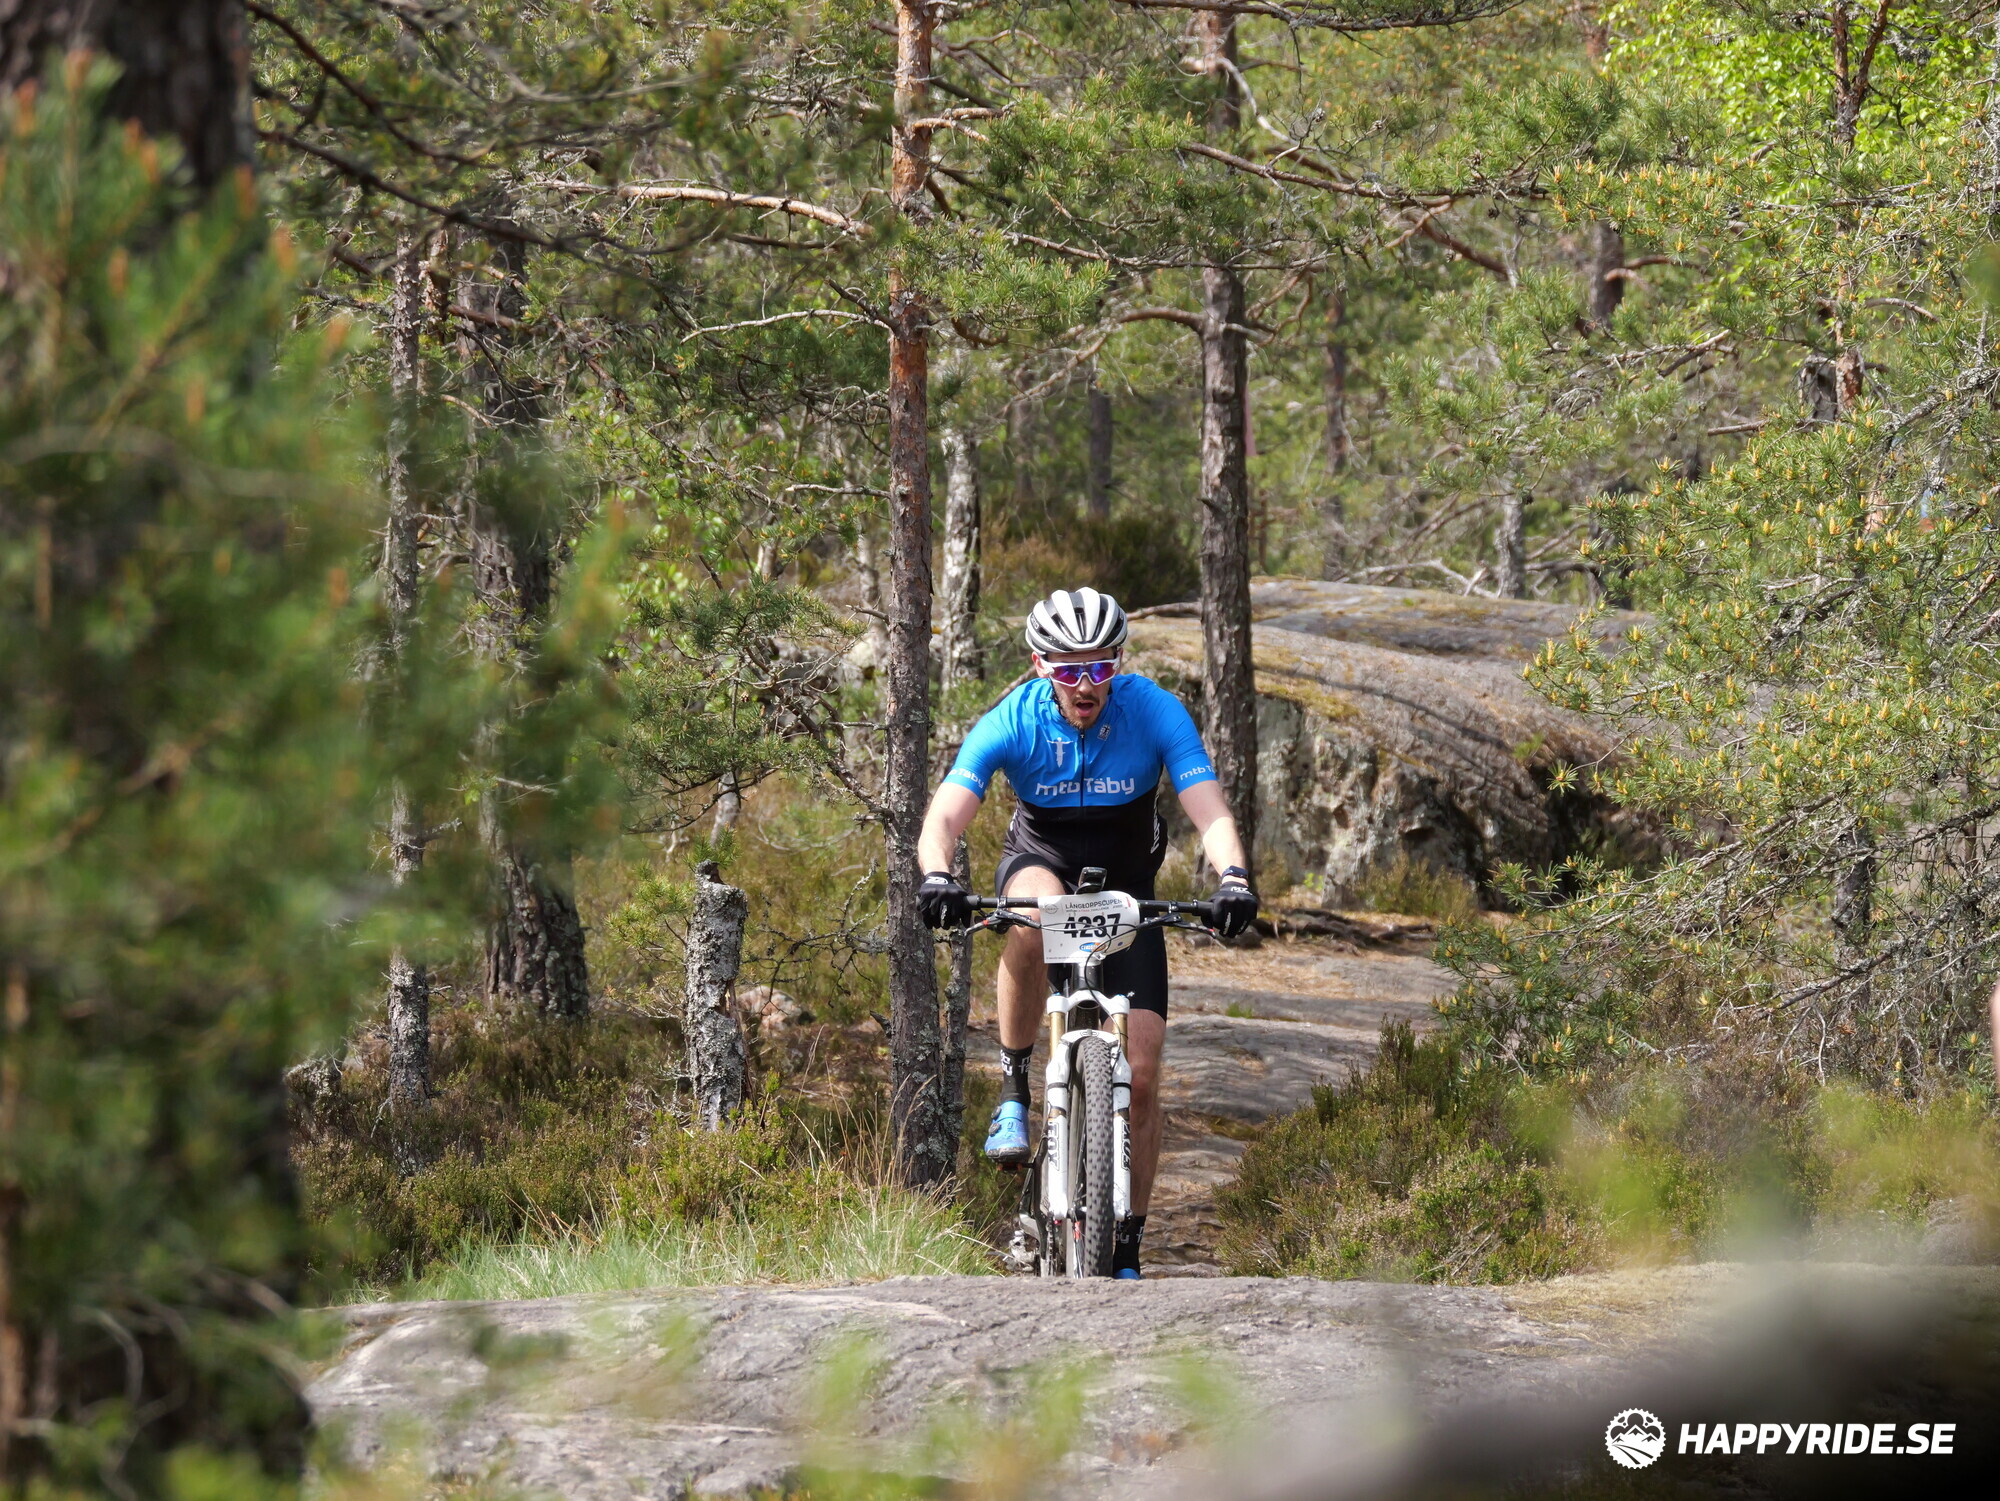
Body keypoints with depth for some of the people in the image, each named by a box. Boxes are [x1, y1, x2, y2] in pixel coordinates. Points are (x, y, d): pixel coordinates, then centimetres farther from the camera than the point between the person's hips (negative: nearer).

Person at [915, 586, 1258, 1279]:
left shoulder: (1153, 711, -23)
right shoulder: (1012, 722, -23)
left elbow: (1208, 807, -31)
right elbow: (946, 813, -31)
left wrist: (1233, 877, -51)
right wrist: (937, 877, -53)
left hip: (1125, 887, 1)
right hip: (1041, 860, -1)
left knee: (1141, 1073, -9)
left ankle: (1126, 1250, 4)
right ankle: (1014, 1086, -22)